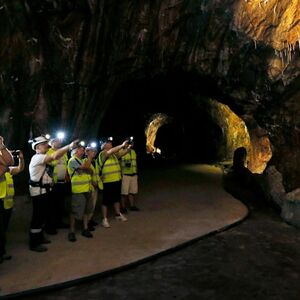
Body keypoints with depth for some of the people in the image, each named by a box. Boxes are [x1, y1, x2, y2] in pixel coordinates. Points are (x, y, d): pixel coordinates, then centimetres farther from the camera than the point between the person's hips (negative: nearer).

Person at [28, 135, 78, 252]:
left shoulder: (42, 158, 17)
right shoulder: (37, 157, -17)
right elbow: (54, 156, -32)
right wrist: (69, 146, -33)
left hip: (44, 190, 10)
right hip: (39, 191, -10)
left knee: (42, 215, 17)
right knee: (37, 216, -5)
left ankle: (39, 237, 29)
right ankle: (34, 243, 2)